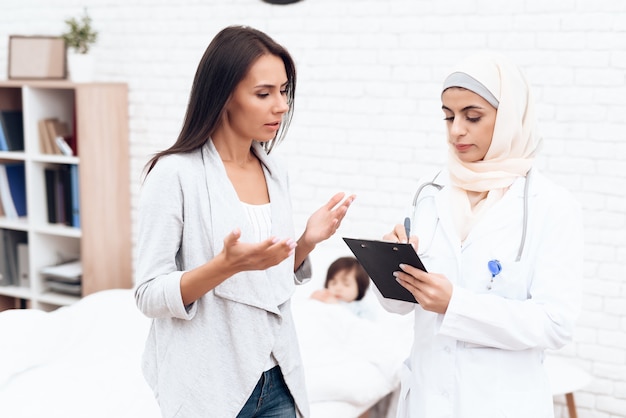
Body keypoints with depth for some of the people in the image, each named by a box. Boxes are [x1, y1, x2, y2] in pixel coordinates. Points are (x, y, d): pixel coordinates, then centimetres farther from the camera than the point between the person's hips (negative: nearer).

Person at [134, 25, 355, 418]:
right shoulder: (176, 174, -14)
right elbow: (149, 295, -14)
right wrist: (227, 264, -28)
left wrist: (307, 241, -5)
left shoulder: (275, 173, 5)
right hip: (207, 386, -5)